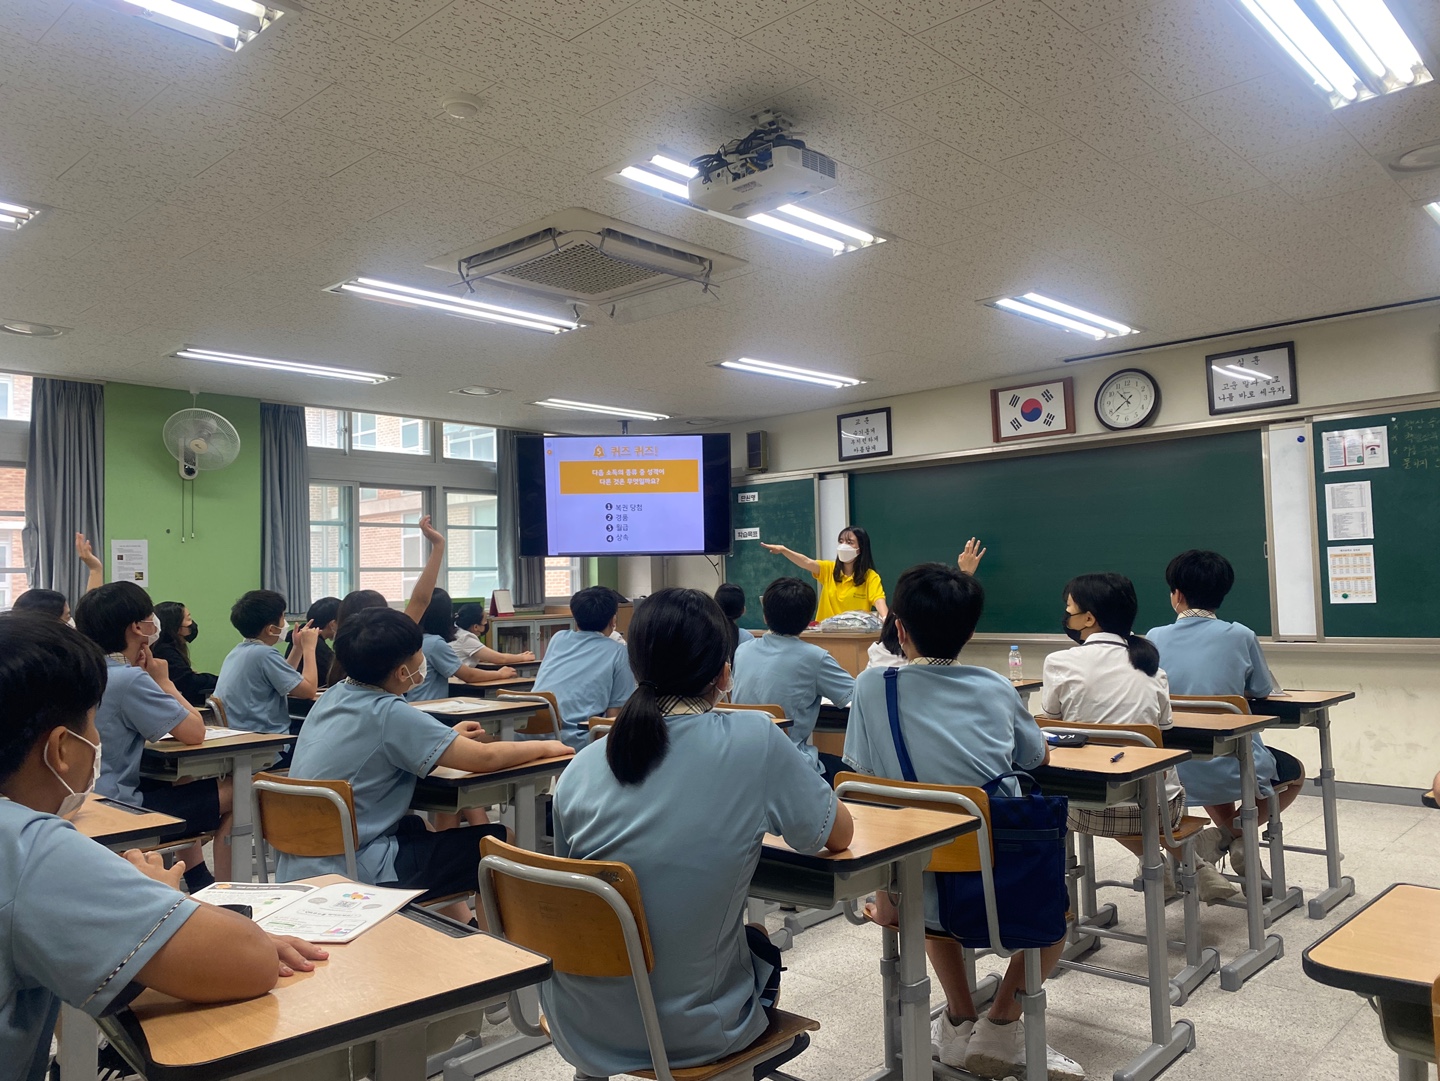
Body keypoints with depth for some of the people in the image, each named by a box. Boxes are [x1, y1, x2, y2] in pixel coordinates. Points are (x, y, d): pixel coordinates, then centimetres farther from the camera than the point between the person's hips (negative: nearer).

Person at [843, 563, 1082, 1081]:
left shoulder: (873, 686, -4)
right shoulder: (995, 688, 2)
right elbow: (1039, 759, 21)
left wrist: (883, 896, 10)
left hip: (920, 892, 0)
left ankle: (960, 1023, 32)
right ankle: (1001, 1026, 18)